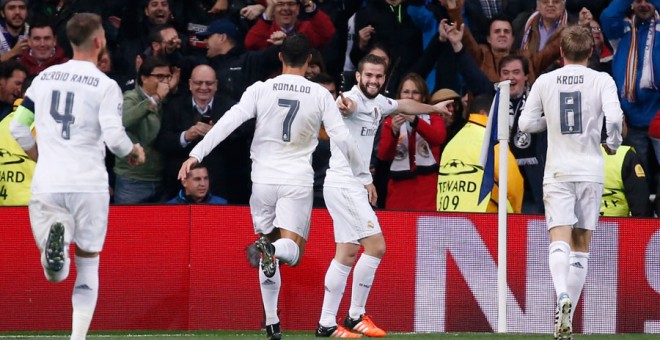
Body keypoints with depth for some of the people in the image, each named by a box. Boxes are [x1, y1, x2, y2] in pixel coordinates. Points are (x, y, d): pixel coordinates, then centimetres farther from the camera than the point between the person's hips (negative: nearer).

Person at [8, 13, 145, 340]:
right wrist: (134, 152, 8)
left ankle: (56, 240, -31)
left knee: (56, 273, 4)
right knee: (88, 264, 13)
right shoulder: (105, 85, -4)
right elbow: (113, 136, -13)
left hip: (46, 183, 2)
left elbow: (18, 127, 12)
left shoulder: (44, 78, 10)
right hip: (89, 183, -2)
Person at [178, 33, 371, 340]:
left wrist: (196, 155, -8)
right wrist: (363, 177, 9)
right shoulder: (320, 95, 0)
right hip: (298, 181, -1)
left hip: (263, 179, 1)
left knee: (270, 252, 14)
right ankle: (272, 248, -40)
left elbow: (229, 121, -9)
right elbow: (342, 139, -1)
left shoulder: (261, 90, 0)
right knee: (292, 251, -3)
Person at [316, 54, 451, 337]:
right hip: (344, 185, -10)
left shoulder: (377, 103, 13)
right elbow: (347, 105, -41)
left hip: (354, 187, 10)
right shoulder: (354, 99, -15)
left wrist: (434, 108, 50)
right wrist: (343, 104, -66)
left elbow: (403, 104, 34)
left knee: (347, 254, 8)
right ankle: (356, 316, -6)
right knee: (376, 246, -12)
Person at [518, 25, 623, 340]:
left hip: (557, 172, 0)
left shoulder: (545, 82, 3)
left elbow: (526, 123, 5)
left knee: (559, 240, -9)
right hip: (591, 170, 0)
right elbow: (614, 117, -15)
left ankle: (562, 296, -37)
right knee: (581, 246, 10)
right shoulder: (601, 80, -2)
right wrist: (613, 143, 4)